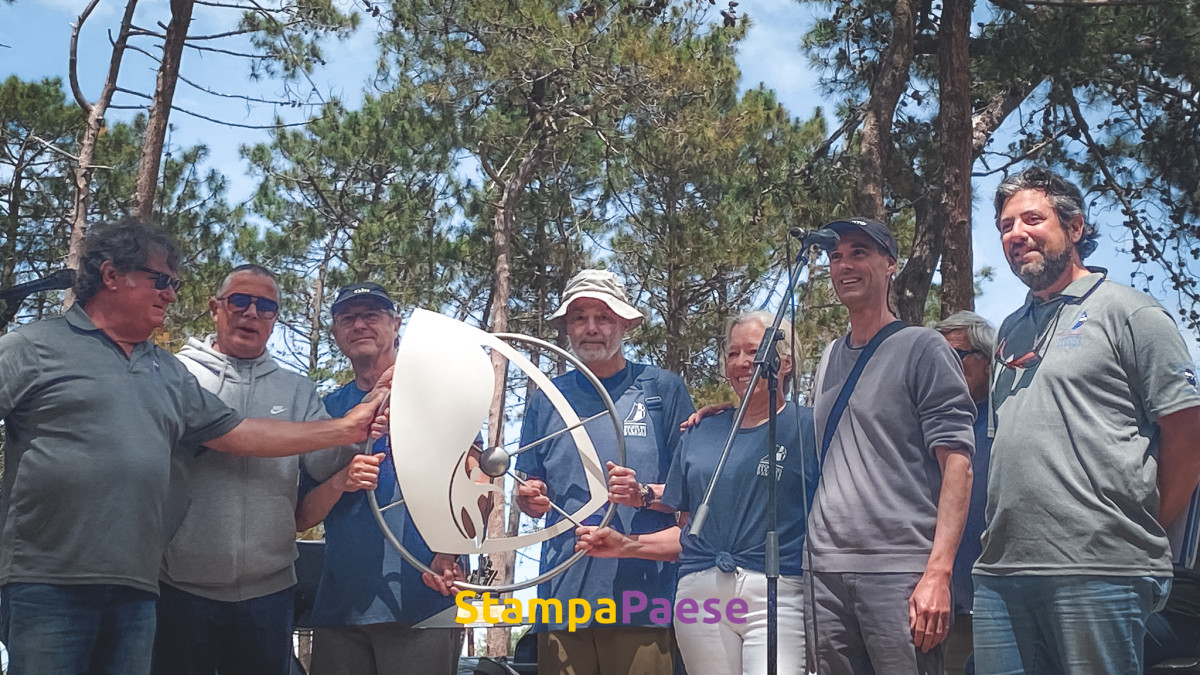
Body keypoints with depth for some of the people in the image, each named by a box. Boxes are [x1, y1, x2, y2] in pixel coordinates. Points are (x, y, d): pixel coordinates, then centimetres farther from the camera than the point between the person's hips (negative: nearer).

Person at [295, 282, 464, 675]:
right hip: (339, 603, 4)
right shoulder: (328, 409, 13)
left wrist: (451, 550, -22)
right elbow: (303, 519, 10)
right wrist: (340, 483, -11)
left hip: (423, 601, -3)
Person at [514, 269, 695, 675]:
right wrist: (529, 498, -4)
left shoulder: (662, 389, 5)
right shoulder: (546, 400, 13)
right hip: (564, 593, 3)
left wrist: (645, 494, -15)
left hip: (642, 593, -2)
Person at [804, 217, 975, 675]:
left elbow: (956, 461, -8)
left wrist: (938, 571, -17)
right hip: (824, 572, 6)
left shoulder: (922, 349, 0)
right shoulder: (829, 358, 18)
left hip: (900, 570, -5)